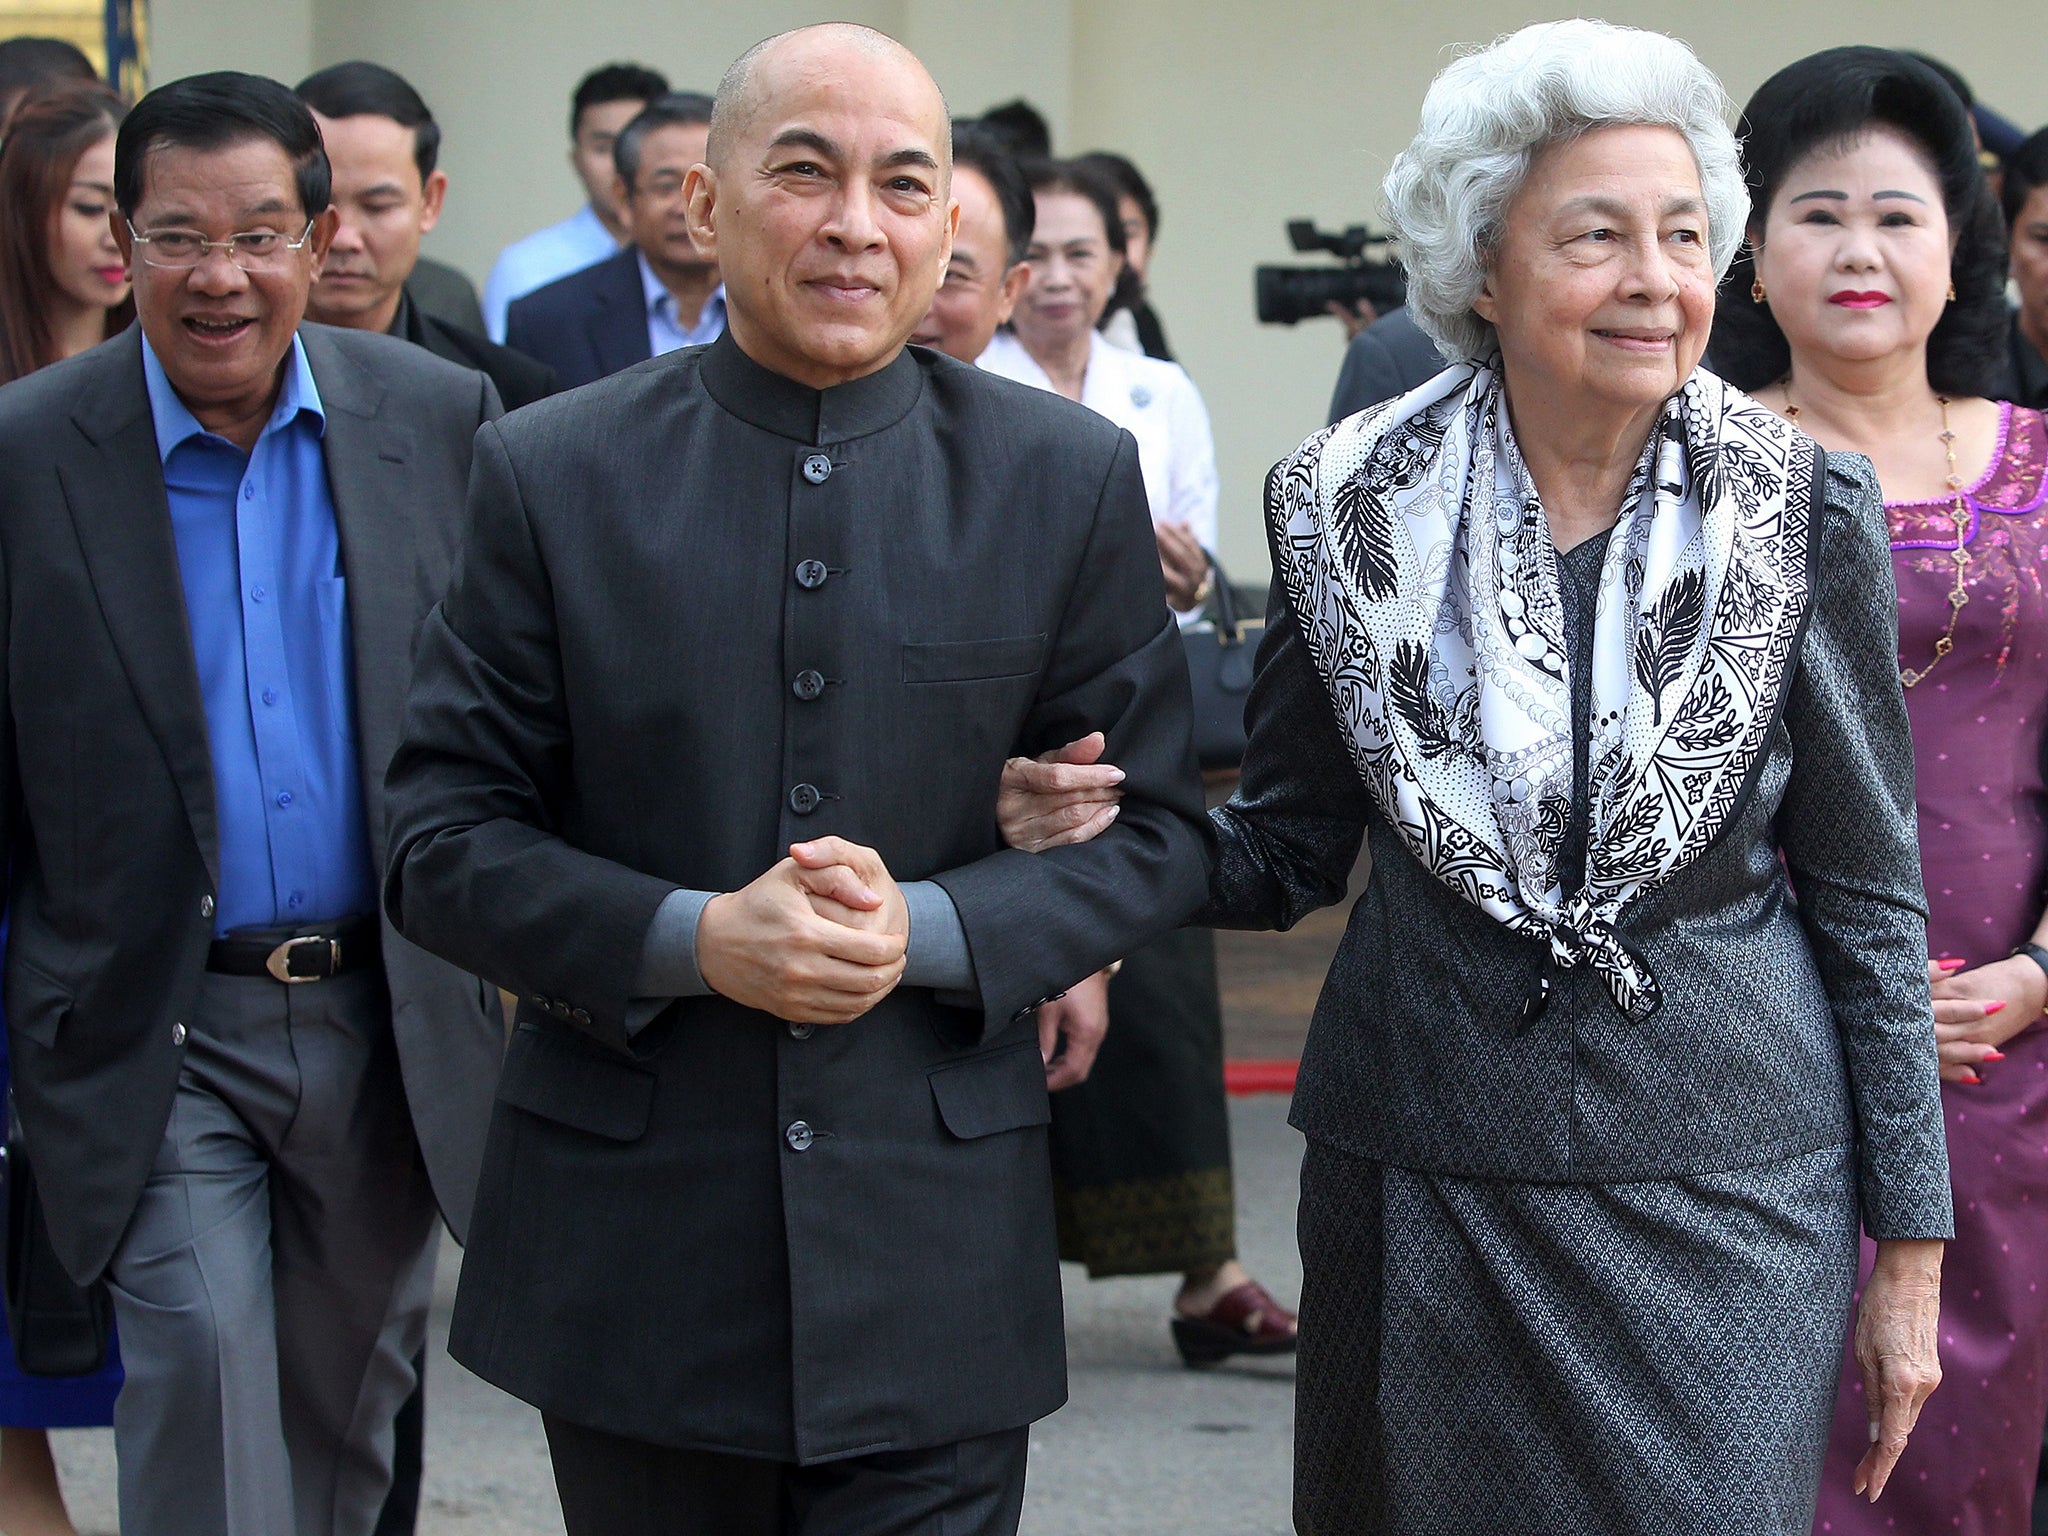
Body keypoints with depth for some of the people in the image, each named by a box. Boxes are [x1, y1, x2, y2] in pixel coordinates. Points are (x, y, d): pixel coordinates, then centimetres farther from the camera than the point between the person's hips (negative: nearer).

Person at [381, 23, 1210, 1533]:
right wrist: (695, 939, -17)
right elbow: (443, 840, -1)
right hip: (631, 1255, 1)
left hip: (934, 1257, 0)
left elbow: (1156, 832, 4)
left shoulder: (1070, 479, 2)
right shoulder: (553, 473, 0)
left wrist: (925, 930, -14)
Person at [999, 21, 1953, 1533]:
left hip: (1723, 1181, -1)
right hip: (1422, 1170, 1)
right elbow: (1286, 852, 7)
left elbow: (1867, 893, 1)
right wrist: (1099, 828, -13)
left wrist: (1909, 1241, 0)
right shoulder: (1353, 502, -2)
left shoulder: (1802, 510, -4)